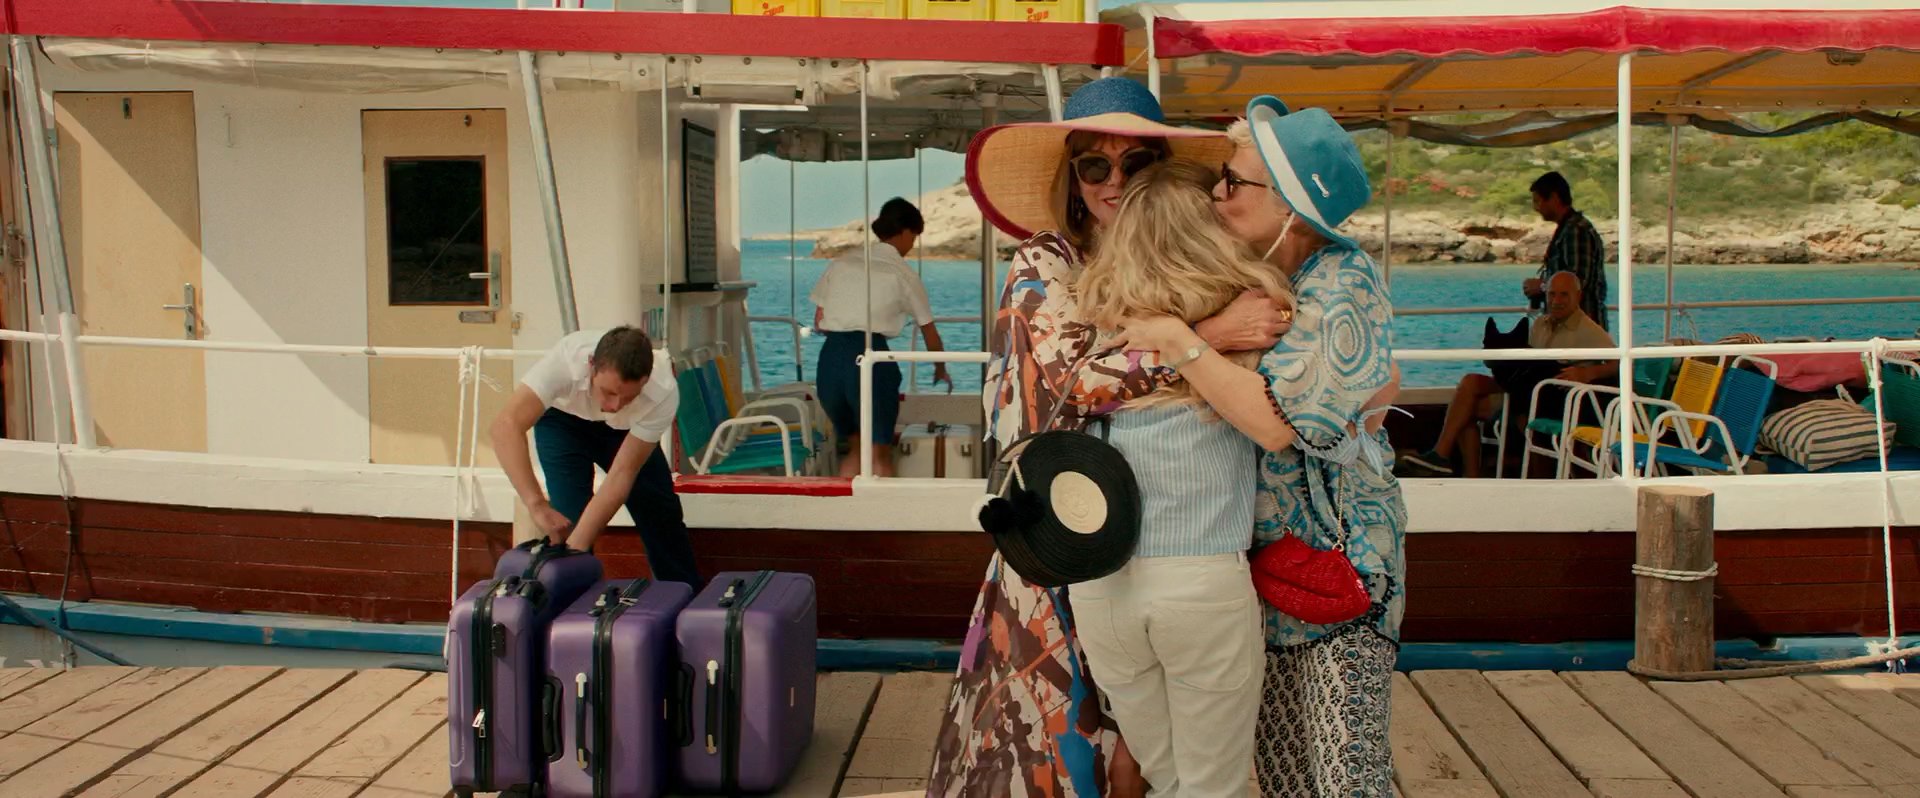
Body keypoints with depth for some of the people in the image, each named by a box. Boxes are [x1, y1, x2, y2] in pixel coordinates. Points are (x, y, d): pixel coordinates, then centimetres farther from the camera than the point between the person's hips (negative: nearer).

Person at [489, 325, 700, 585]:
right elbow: (507, 424, -51)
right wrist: (537, 505, -59)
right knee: (570, 518, -17)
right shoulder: (567, 359, -43)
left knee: (661, 513, 2)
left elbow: (623, 473, -34)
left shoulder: (663, 394, -38)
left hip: (623, 428, 1)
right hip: (563, 418, -1)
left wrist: (575, 549, -39)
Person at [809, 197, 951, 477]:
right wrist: (940, 370, 34)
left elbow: (819, 322, 15)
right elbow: (930, 333, 17)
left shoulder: (842, 262, 16)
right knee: (879, 454, 4)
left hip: (829, 358, 5)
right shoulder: (903, 274, 6)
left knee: (856, 447, 20)